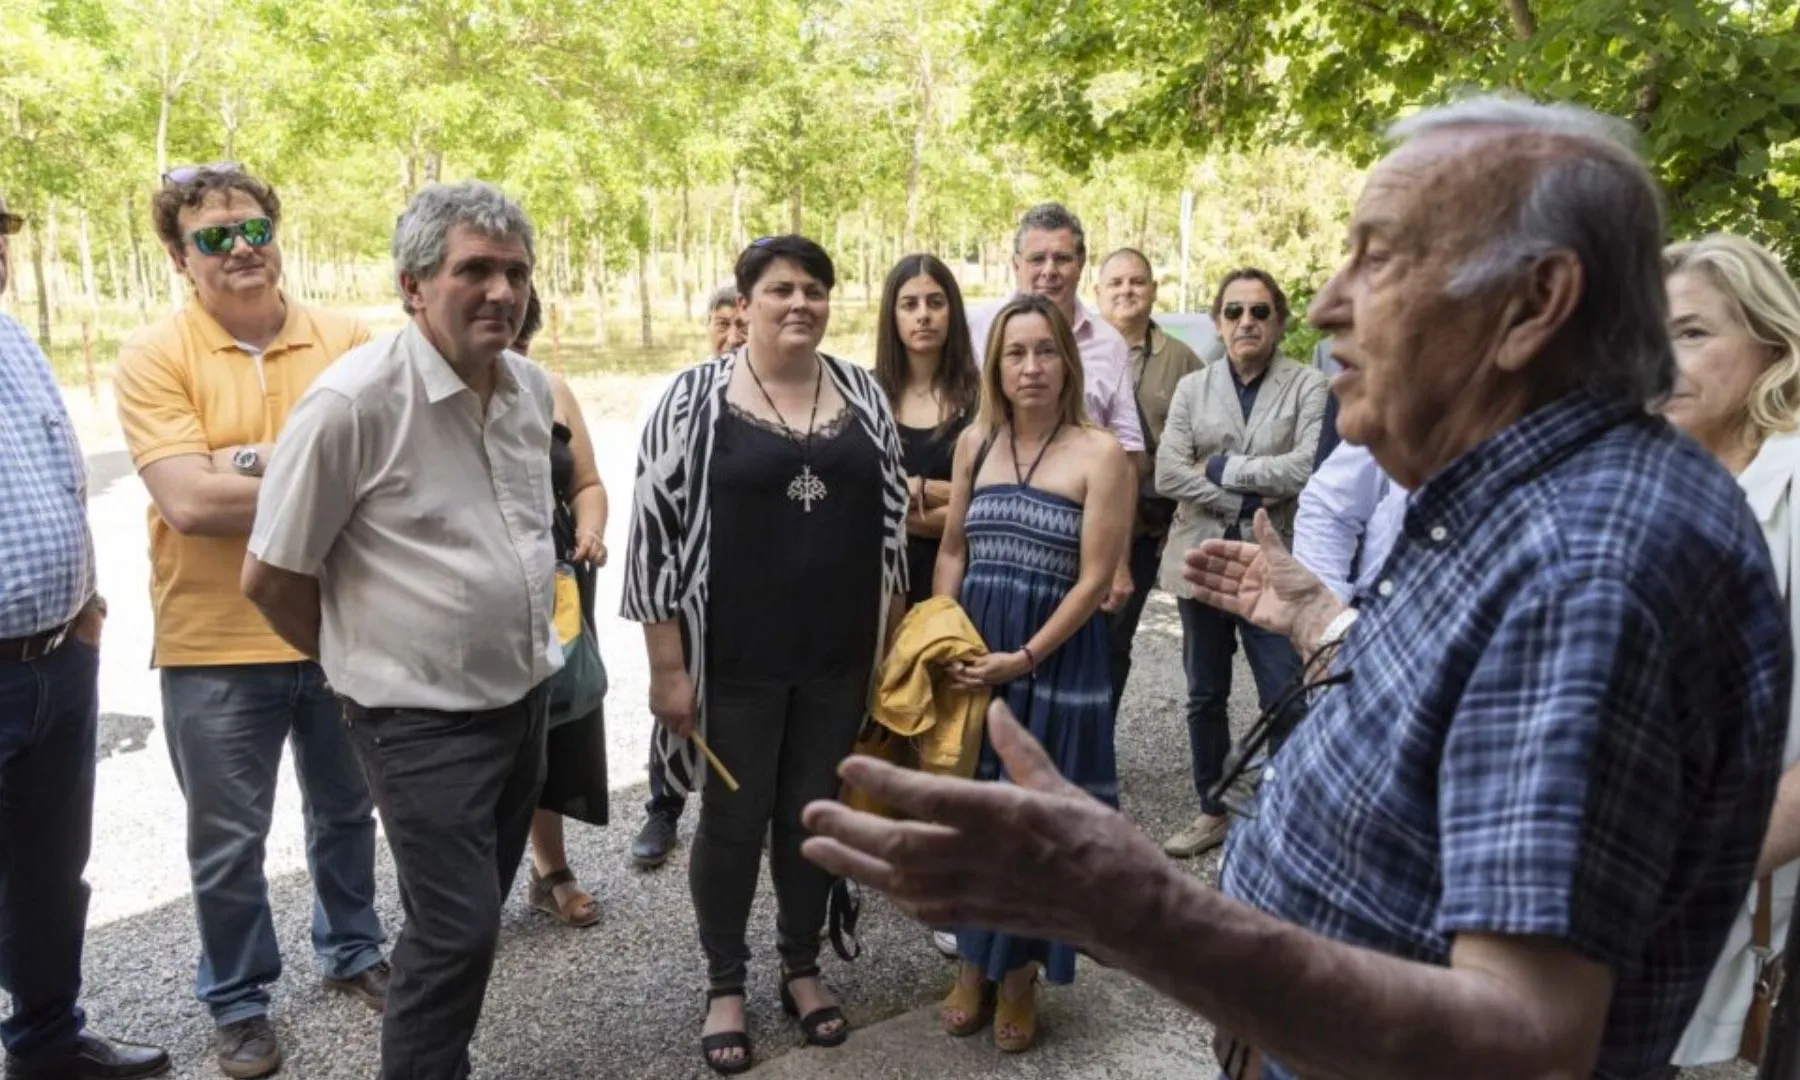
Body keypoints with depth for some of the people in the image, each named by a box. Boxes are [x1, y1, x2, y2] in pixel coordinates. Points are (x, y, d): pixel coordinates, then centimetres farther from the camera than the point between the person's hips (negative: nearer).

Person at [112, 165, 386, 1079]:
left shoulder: (346, 340, -1)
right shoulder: (152, 358, -9)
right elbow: (189, 502, -20)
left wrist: (254, 463, -19)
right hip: (216, 644, -2)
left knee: (345, 811, 20)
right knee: (227, 842, 11)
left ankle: (352, 953, 41)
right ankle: (238, 1003, 31)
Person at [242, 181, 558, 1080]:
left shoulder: (534, 389, 2)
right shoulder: (354, 401, -18)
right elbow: (270, 577, -11)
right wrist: (366, 657, 2)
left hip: (524, 700, 7)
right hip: (423, 719, -6)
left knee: (472, 919, 19)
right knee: (456, 930, -3)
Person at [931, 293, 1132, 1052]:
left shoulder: (1100, 454, -8)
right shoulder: (975, 442, 7)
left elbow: (1096, 579, -12)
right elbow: (953, 551, 11)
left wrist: (1023, 657, -16)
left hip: (1055, 659, -4)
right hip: (971, 653, 4)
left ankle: (1019, 977, 26)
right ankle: (974, 966, 28)